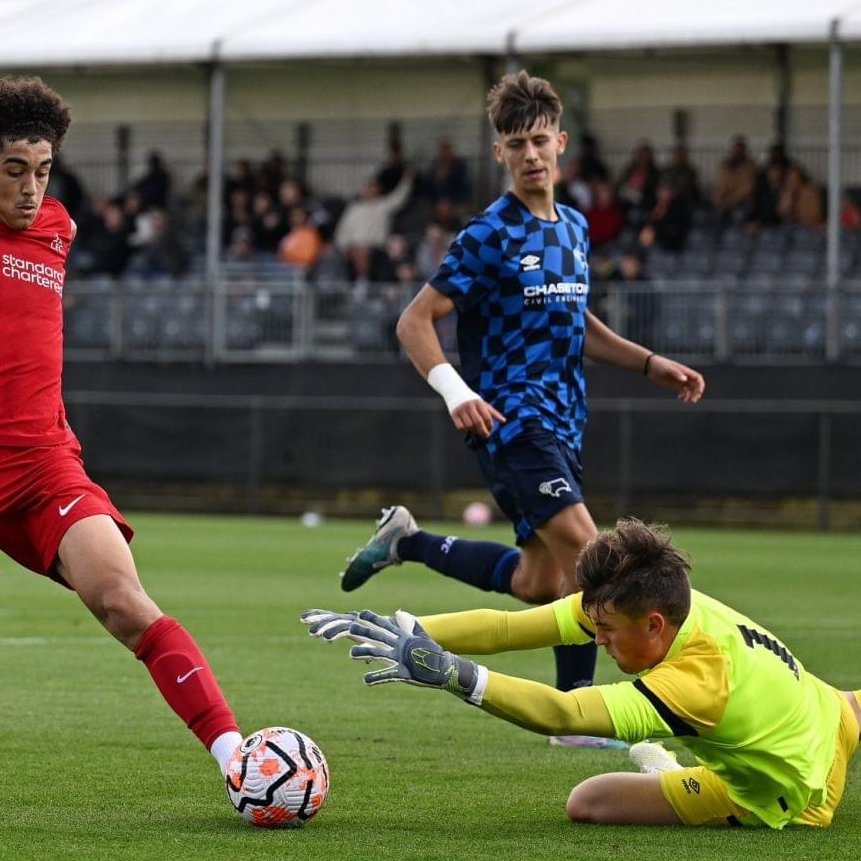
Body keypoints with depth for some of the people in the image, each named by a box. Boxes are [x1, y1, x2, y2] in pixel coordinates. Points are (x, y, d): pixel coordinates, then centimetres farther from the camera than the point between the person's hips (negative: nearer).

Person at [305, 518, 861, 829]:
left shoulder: (697, 679, -39)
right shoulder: (661, 600, -18)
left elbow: (561, 715, -49)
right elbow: (508, 628, -23)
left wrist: (450, 672, -56)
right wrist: (405, 630, -33)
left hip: (789, 797, -8)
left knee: (589, 802, -14)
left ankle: (669, 775, 12)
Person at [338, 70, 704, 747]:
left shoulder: (575, 228, 12)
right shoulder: (489, 237, -10)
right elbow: (415, 321, -10)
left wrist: (650, 364, 14)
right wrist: (456, 392, -25)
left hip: (561, 425, 8)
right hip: (511, 419, -8)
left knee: (537, 583, 13)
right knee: (584, 551, -20)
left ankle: (408, 542, 31)